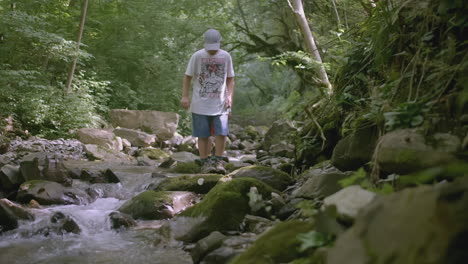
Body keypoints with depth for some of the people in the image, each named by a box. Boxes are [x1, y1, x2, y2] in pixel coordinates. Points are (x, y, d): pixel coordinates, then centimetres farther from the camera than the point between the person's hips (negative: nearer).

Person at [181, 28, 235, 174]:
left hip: (220, 104, 1)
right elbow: (188, 77, 3)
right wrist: (184, 96, -5)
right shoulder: (197, 56, -3)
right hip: (200, 104, -1)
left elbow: (230, 79, 11)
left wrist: (229, 96, -2)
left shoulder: (226, 56, 4)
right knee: (203, 135, 2)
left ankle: (218, 161, 8)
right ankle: (205, 162, 12)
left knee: (221, 133, -6)